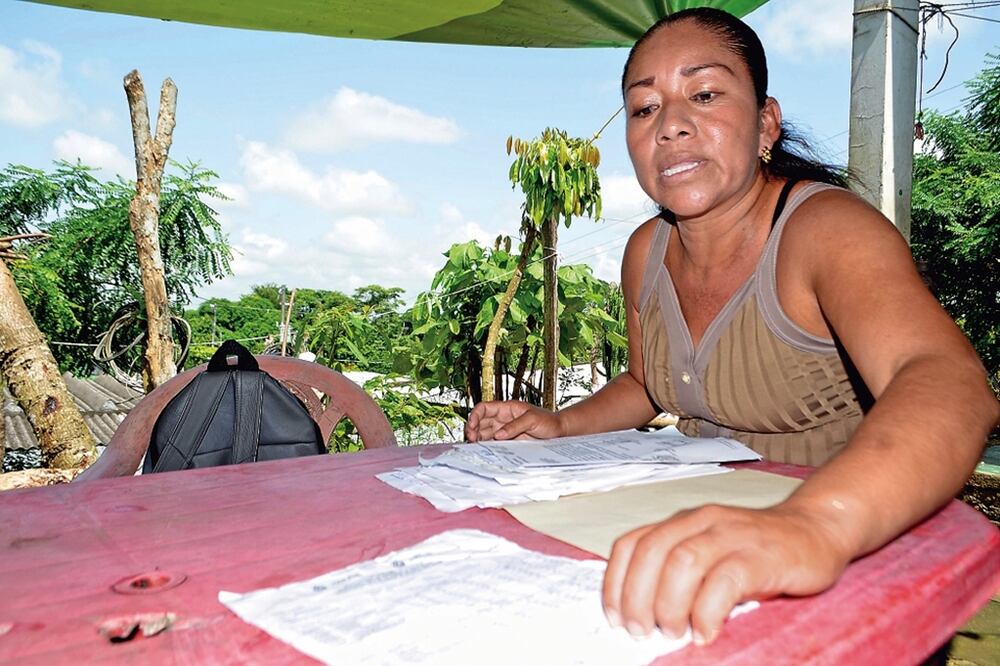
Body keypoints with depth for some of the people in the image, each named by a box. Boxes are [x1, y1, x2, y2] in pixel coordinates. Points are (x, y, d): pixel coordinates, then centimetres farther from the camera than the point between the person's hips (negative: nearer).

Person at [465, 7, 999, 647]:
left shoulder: (827, 228, -19)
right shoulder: (646, 253, -1)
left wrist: (813, 523, -55)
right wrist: (558, 424, -1)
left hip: (858, 549, -4)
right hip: (709, 518, 5)